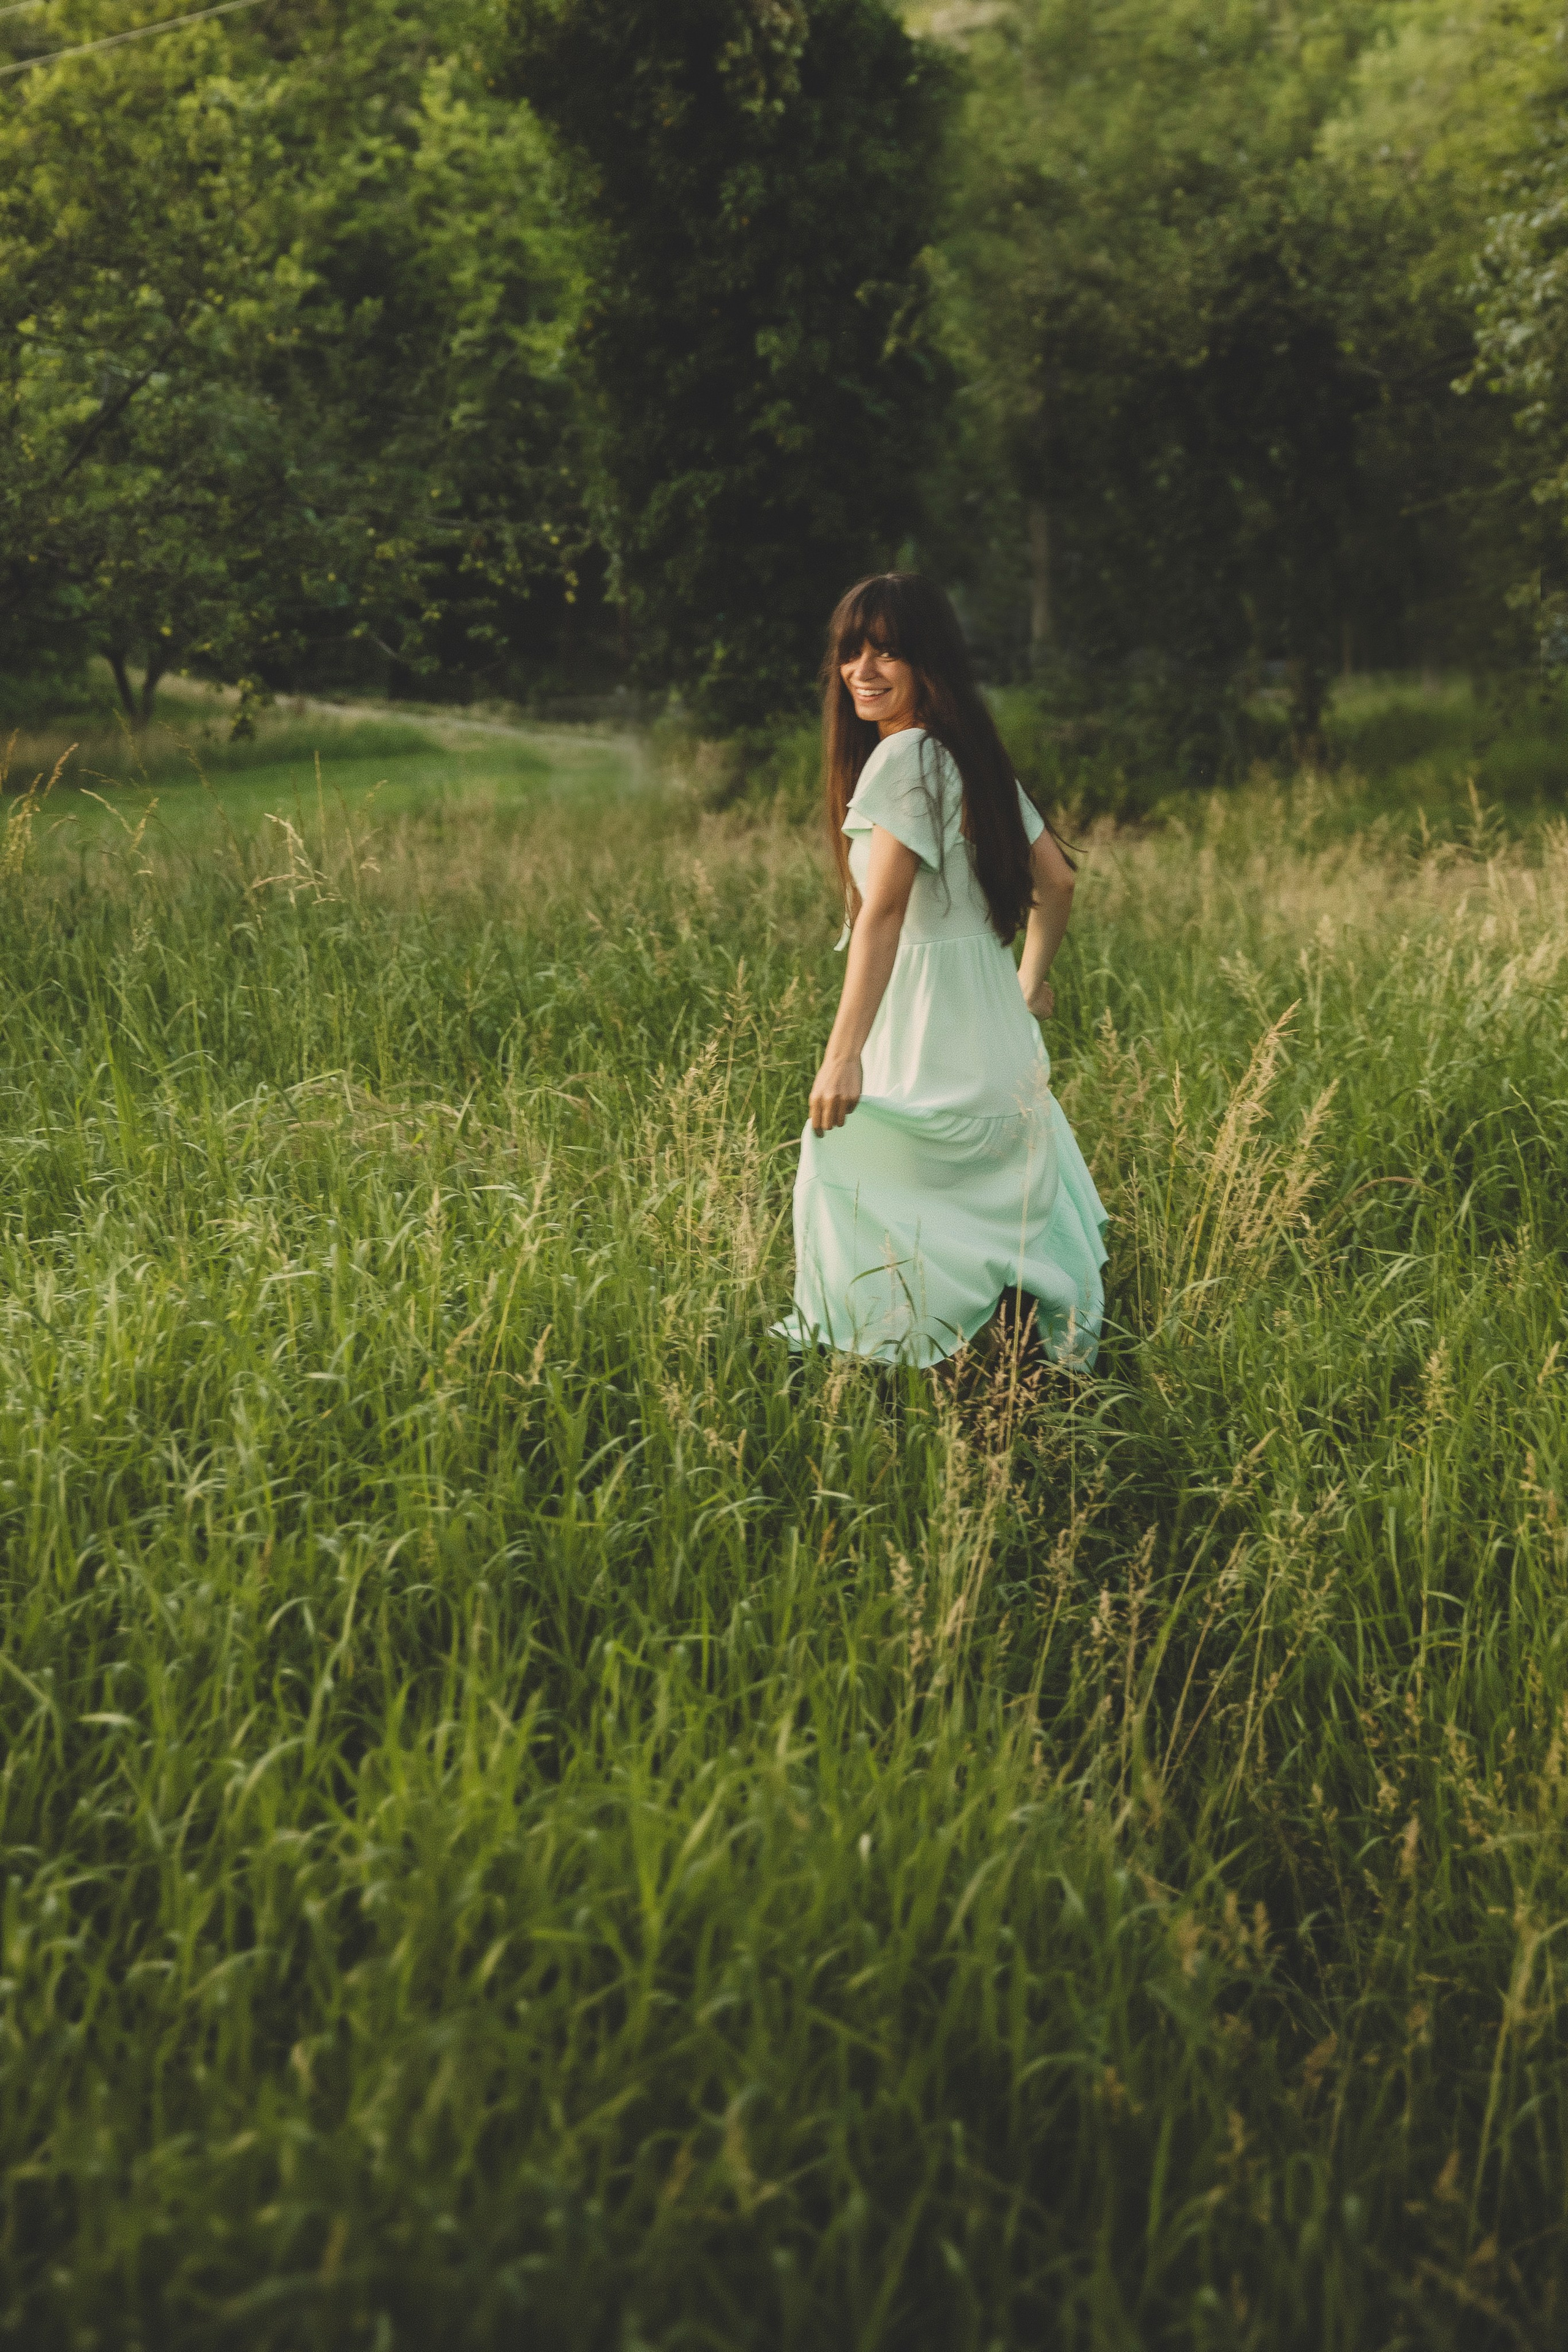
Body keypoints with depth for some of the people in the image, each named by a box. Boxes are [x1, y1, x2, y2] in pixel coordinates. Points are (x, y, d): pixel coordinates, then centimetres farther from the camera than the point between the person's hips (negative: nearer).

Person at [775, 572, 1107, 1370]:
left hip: (930, 1049, -9)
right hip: (1002, 1051, 9)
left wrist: (843, 1056, -33)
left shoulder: (905, 756, -15)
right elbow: (1055, 878, 19)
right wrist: (1032, 980, 34)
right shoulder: (976, 755, 12)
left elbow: (884, 910, -26)